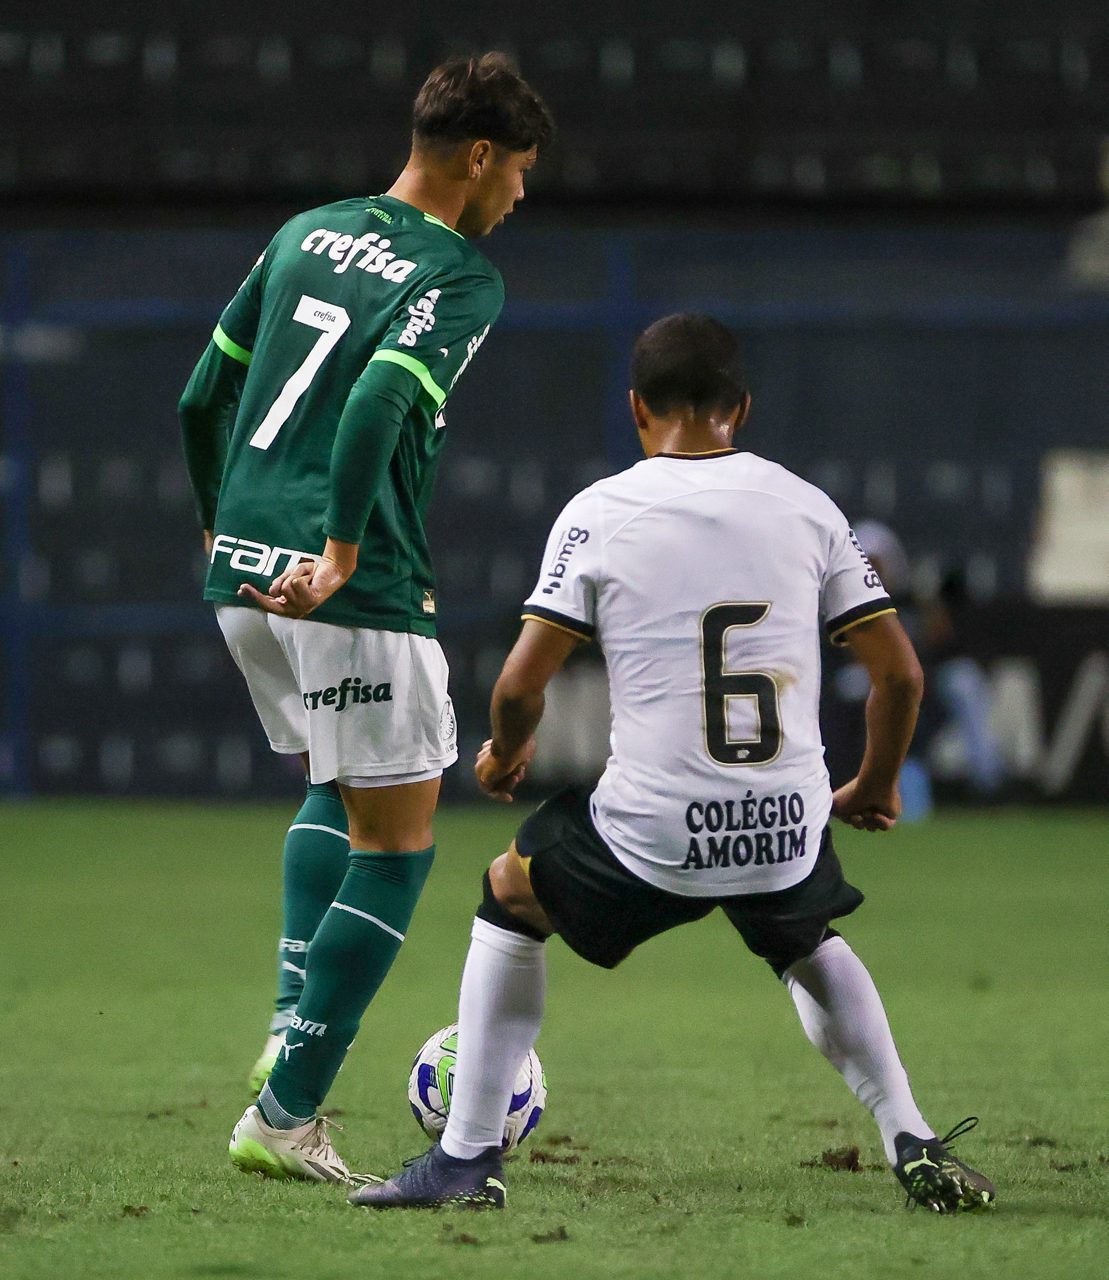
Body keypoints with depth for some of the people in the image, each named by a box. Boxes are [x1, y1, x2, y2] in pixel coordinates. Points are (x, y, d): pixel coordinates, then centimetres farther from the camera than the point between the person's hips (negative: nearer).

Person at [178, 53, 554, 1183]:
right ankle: (284, 1115, -2)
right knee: (397, 842, 3)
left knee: (340, 790, 28)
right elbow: (379, 402, -24)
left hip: (240, 578, 8)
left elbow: (203, 396, 18)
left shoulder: (308, 234, 14)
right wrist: (341, 555, -21)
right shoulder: (460, 277, -8)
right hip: (351, 596, -8)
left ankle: (291, 1024, 11)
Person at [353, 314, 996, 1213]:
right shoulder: (806, 507, 5)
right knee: (808, 945, 35)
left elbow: (521, 683, -5)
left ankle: (468, 1157, 20)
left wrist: (505, 753, 18)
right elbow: (900, 673, 5)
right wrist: (875, 787, 23)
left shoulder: (599, 513, -2)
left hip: (650, 837, -3)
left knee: (508, 895, 26)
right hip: (787, 833, 3)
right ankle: (913, 1146, 19)